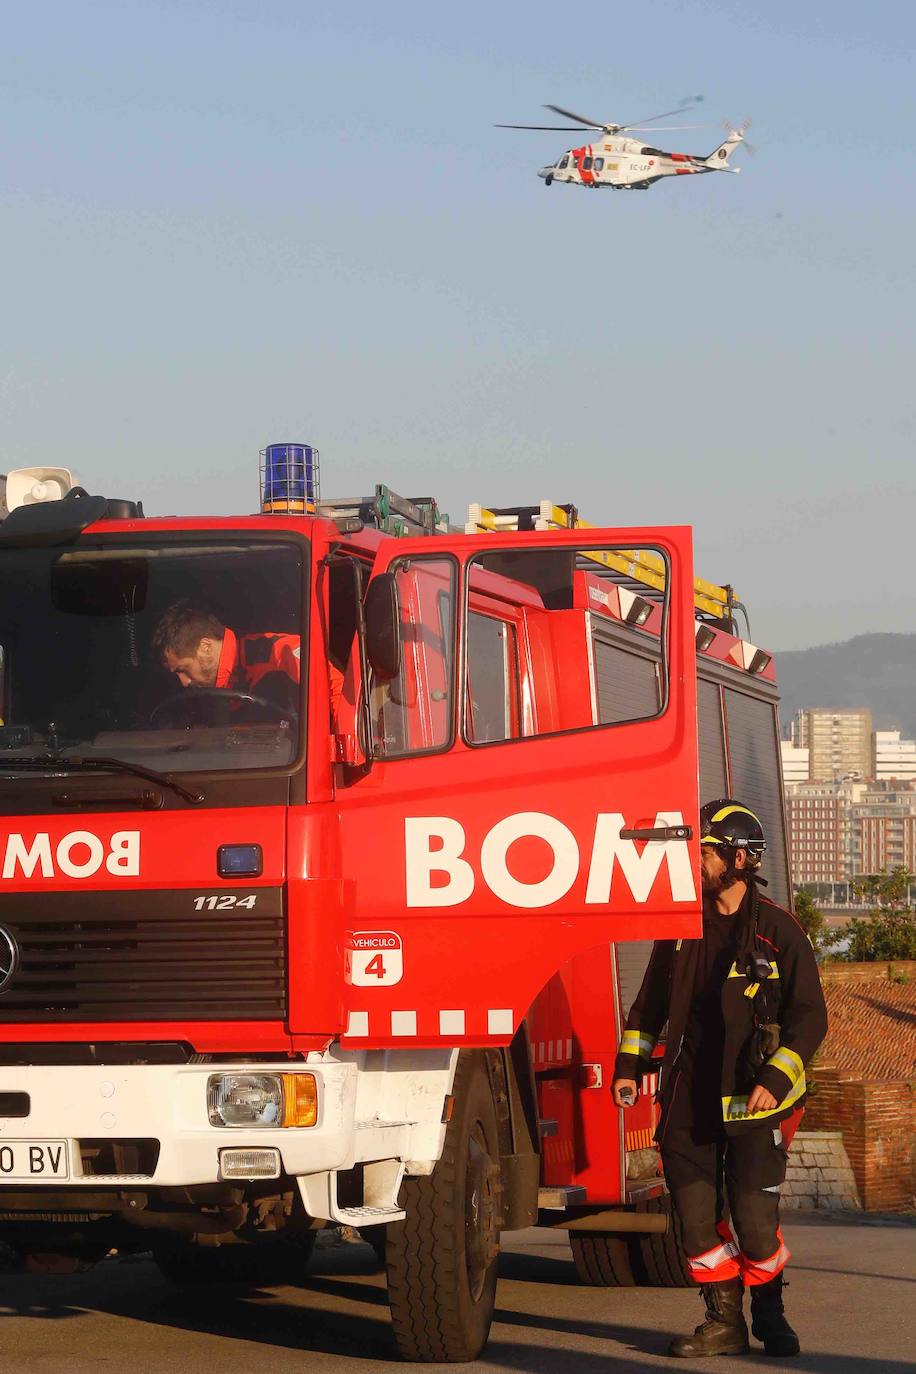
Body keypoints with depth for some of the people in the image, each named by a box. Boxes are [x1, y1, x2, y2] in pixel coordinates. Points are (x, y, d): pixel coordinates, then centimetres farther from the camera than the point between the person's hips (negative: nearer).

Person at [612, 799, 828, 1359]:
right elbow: (651, 1002, 20)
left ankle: (769, 1312, 17)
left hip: (753, 1097, -4)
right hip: (689, 1094, 4)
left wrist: (776, 1079, -14)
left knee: (755, 1217, -6)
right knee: (697, 1214, 1)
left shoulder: (779, 930, -3)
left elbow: (810, 1015, -3)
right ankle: (725, 1322, 12)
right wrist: (629, 1065, 12)